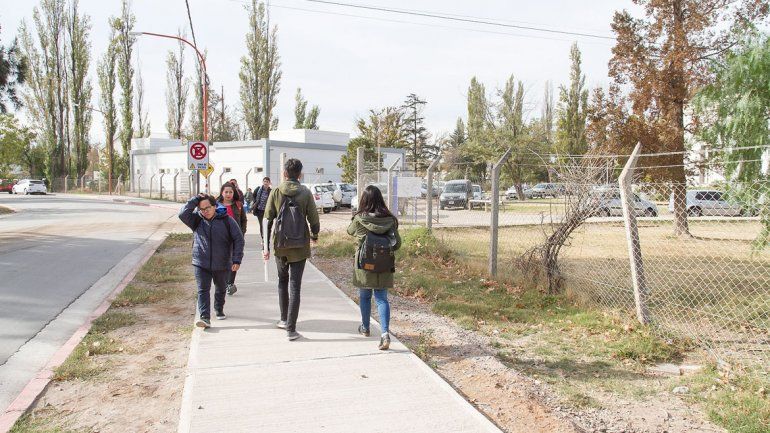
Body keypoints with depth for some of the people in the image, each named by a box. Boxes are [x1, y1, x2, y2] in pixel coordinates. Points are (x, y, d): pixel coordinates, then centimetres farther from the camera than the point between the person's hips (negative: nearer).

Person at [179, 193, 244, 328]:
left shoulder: (226, 220, -6)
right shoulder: (197, 220, 1)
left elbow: (238, 239, -6)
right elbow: (183, 214, -16)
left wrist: (237, 260, -13)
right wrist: (196, 199, -15)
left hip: (222, 264, 0)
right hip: (201, 264, 0)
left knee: (220, 289, 19)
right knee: (203, 290, -10)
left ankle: (219, 310, 42)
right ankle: (204, 317, -12)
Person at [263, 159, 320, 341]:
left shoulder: (276, 192, -3)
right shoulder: (305, 193, -5)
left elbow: (267, 219, -4)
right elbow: (313, 219, -4)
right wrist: (314, 236, 17)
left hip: (280, 245, 1)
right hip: (300, 246, -1)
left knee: (282, 281, 22)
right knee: (295, 286, 1)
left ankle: (284, 319, 29)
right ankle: (291, 329, 0)